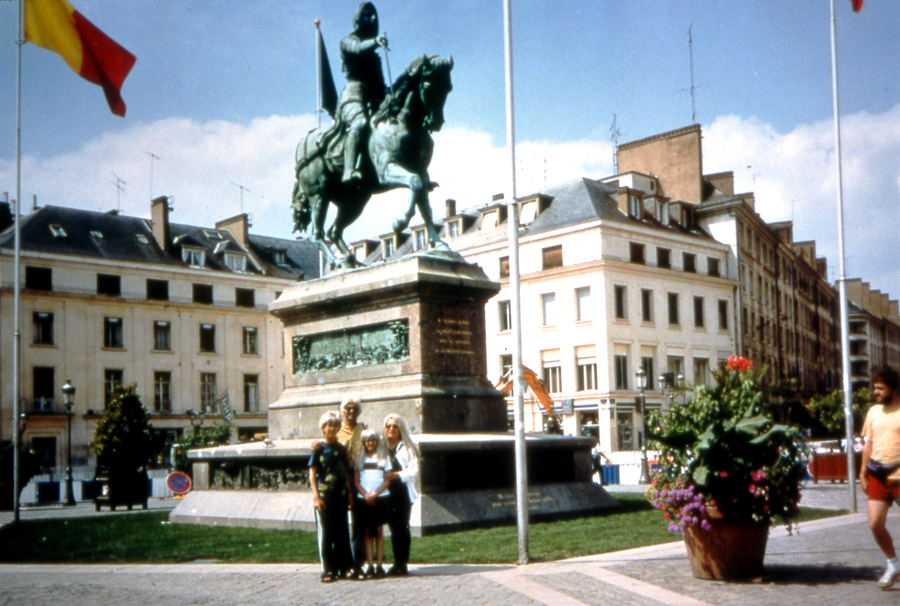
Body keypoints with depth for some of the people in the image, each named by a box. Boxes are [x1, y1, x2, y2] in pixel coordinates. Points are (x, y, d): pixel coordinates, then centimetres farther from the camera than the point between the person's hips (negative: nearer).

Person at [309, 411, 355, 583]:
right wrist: (316, 496, -12)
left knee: (342, 531, 8)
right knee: (325, 532, -2)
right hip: (324, 496, -4)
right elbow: (312, 473, -4)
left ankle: (344, 567, 15)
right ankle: (328, 570, 2)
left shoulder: (341, 448, 12)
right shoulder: (319, 448, -1)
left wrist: (349, 492, 7)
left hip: (341, 496, 4)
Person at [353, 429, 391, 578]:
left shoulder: (383, 457, 8)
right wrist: (365, 495, -9)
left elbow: (387, 480, 3)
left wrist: (375, 494, -10)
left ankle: (380, 565, 2)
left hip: (380, 498, -1)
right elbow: (356, 480, 6)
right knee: (368, 532, 0)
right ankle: (370, 566, 1)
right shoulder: (359, 458, 11)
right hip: (363, 499, 1)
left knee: (379, 531, 0)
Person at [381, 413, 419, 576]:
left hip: (403, 492, -4)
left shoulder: (407, 448, 0)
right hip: (388, 493, 5)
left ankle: (402, 564, -1)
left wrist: (397, 475, -16)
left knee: (402, 527, -5)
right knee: (394, 527, 6)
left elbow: (414, 470, -6)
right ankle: (398, 563, 11)